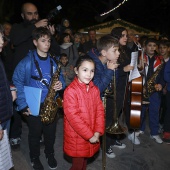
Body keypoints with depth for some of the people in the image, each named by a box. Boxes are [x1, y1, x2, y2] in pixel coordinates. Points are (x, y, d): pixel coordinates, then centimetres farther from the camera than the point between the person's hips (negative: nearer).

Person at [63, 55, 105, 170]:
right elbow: (73, 117, -22)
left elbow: (100, 111, 1)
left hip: (92, 137, 6)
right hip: (76, 137, -5)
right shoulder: (71, 91, -19)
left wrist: (97, 132, -10)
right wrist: (89, 135, -18)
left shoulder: (95, 89, 2)